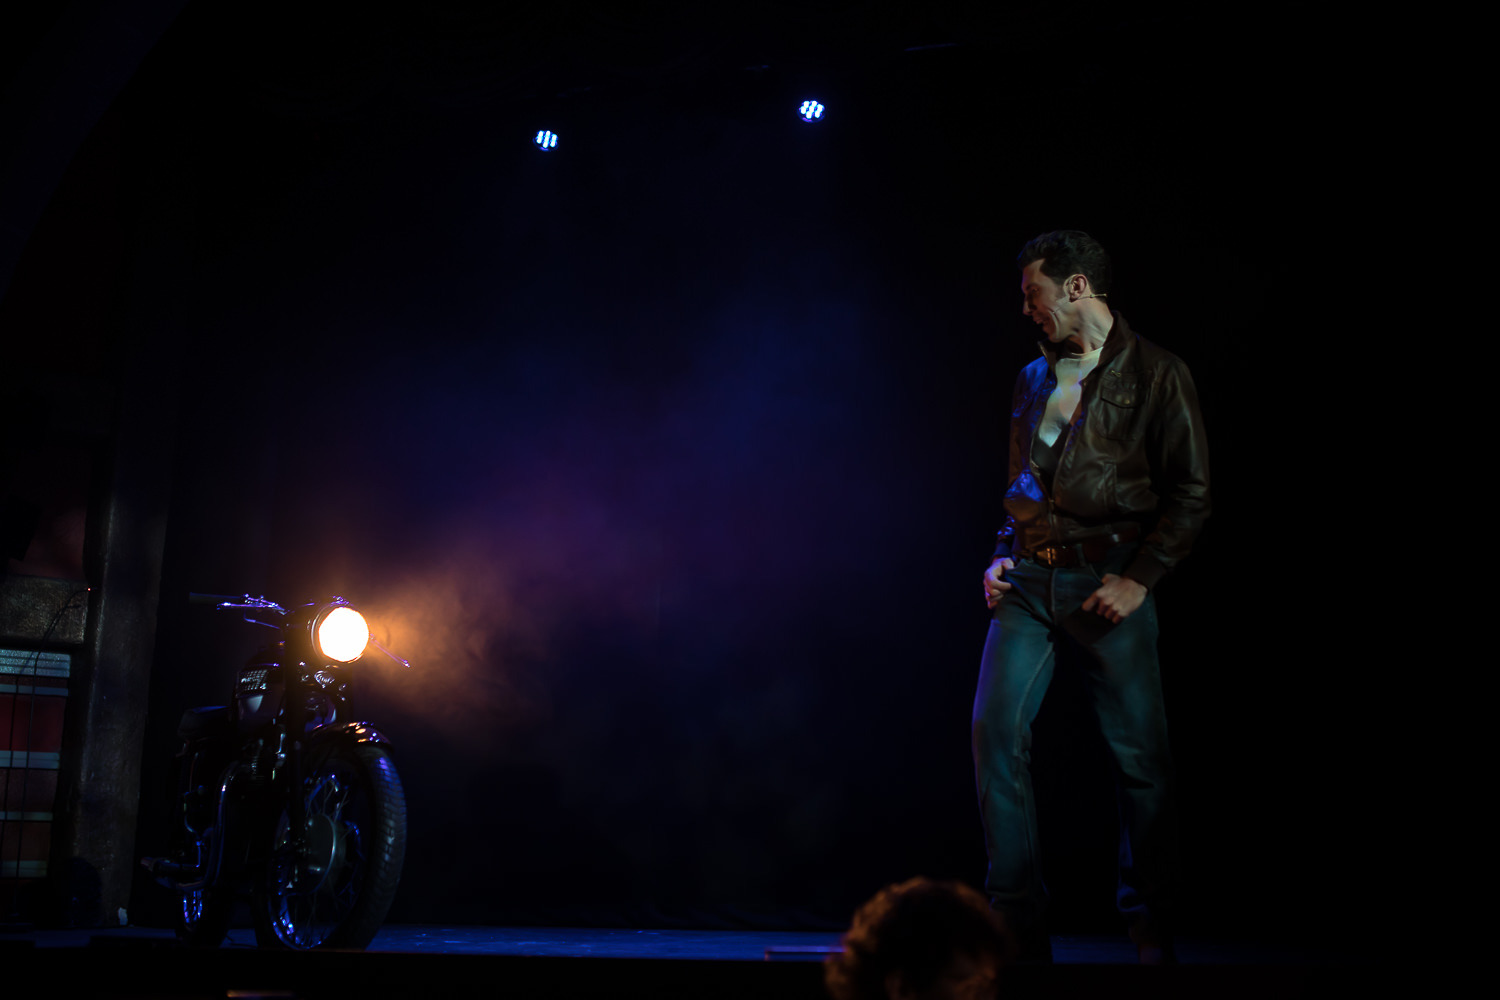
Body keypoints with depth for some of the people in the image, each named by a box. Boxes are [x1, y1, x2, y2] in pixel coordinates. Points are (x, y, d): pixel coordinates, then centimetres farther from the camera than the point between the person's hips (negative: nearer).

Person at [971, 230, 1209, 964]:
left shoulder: (1155, 374, -1)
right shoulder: (1034, 379, 16)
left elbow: (1190, 493, -4)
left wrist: (1138, 580, -11)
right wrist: (1003, 555, 8)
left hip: (1106, 580, -4)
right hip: (1029, 580, 5)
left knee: (1139, 752, 0)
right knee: (995, 727, -7)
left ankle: (1150, 921, 18)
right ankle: (1016, 912, 3)